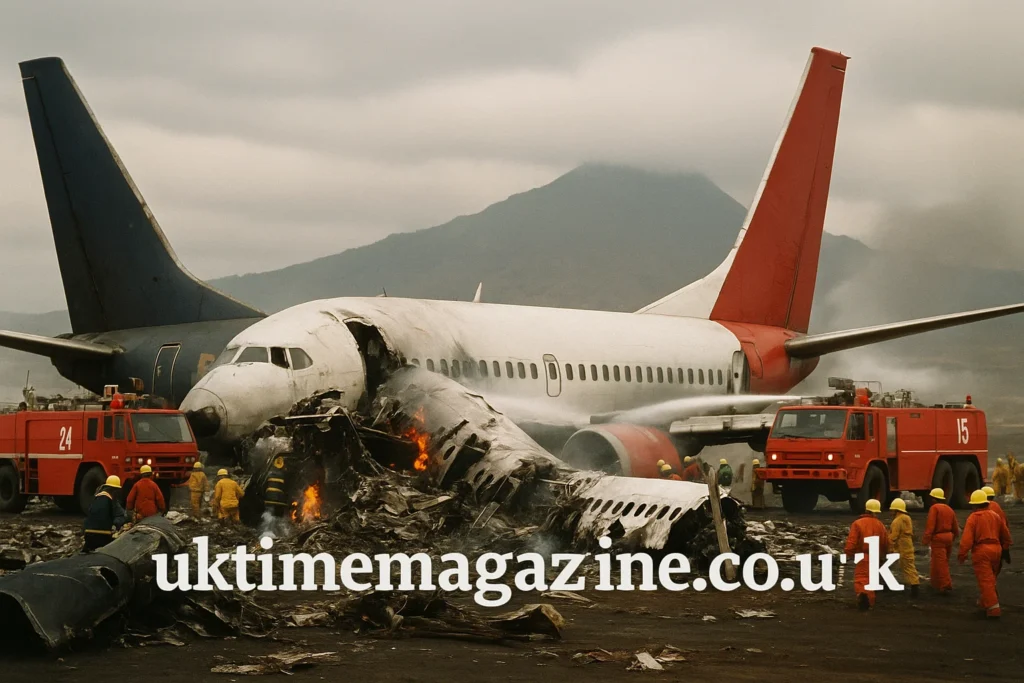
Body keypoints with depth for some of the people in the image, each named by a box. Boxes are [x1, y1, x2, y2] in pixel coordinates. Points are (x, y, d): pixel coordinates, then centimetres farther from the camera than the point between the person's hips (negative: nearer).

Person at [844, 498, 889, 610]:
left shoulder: (857, 523, -9)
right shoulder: (880, 525, 5)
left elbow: (851, 541, -15)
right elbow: (886, 542, 12)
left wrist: (849, 554, -4)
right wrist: (882, 554, 30)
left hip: (862, 556, -4)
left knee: (861, 578, -6)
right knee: (871, 579, 17)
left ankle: (862, 593, -36)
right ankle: (869, 602, 24)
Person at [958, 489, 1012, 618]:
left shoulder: (973, 518, -8)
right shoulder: (995, 516, 10)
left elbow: (967, 538, -16)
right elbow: (1005, 534, 17)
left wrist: (962, 554, -11)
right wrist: (1005, 549, 29)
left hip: (981, 551, -6)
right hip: (996, 549, 6)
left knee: (985, 580, -5)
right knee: (991, 578, 22)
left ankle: (994, 607, -12)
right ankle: (985, 602, 36)